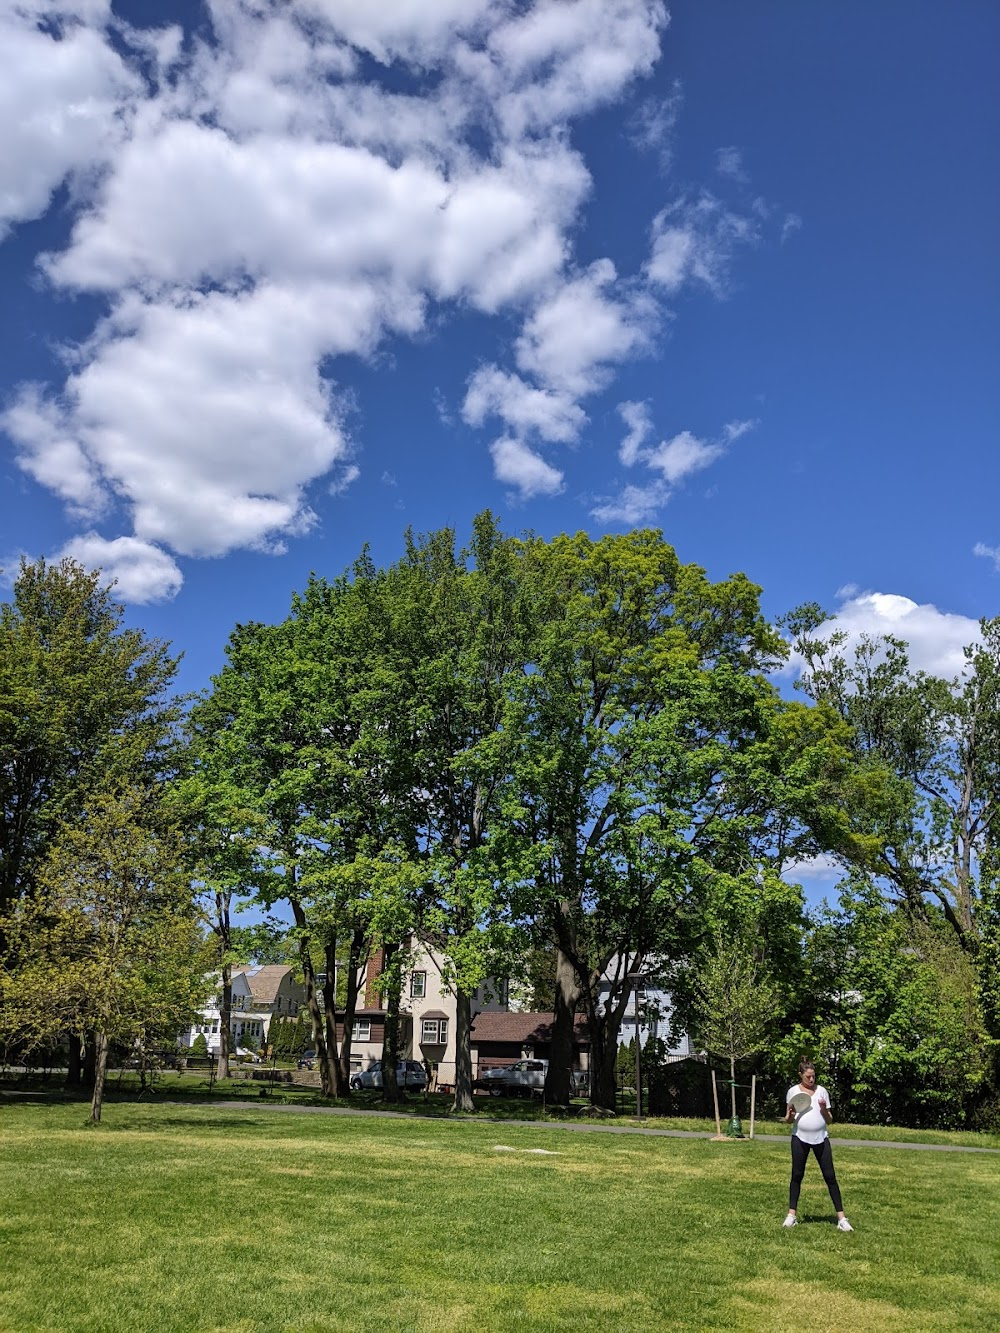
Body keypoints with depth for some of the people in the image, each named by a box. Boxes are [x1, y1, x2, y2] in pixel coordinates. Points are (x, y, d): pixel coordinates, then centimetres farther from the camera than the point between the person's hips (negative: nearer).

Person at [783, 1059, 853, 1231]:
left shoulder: (821, 1091, 4)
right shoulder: (793, 1091, 2)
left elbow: (829, 1120, 8)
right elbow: (787, 1120, 7)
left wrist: (824, 1109, -12)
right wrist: (790, 1115, -15)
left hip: (821, 1138, 1)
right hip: (800, 1138, -1)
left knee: (830, 1176, 0)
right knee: (797, 1175, 5)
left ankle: (841, 1218, 3)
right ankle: (792, 1215, 14)